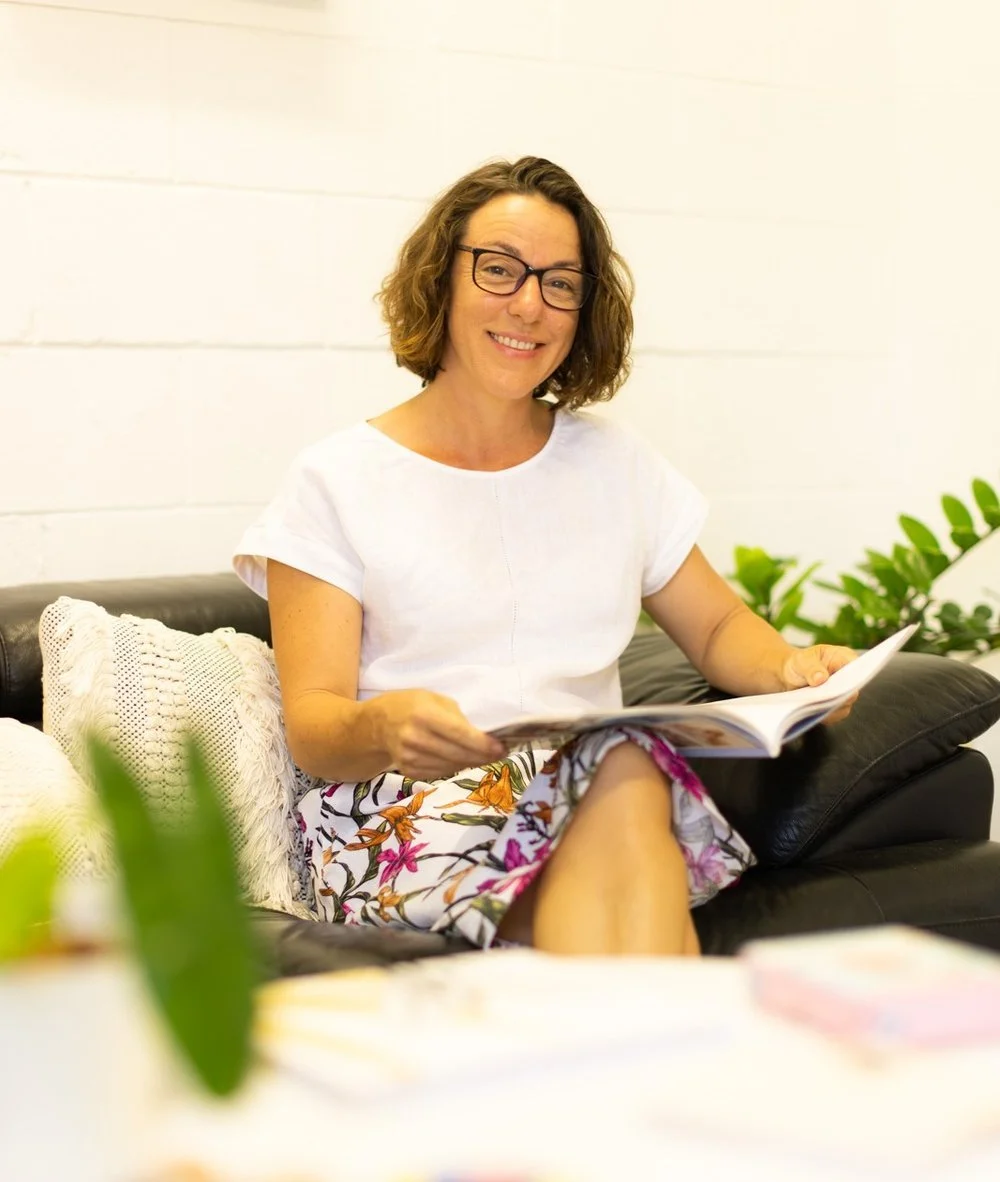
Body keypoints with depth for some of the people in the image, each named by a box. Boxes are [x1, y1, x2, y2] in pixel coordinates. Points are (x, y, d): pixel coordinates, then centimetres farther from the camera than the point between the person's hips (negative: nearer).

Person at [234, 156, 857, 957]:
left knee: (628, 771, -34)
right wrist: (386, 726, -28)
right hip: (405, 819, -3)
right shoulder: (339, 480, 5)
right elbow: (311, 727, -3)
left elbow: (717, 626, 23)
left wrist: (789, 668, -2)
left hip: (613, 793, 4)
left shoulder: (613, 462, 18)